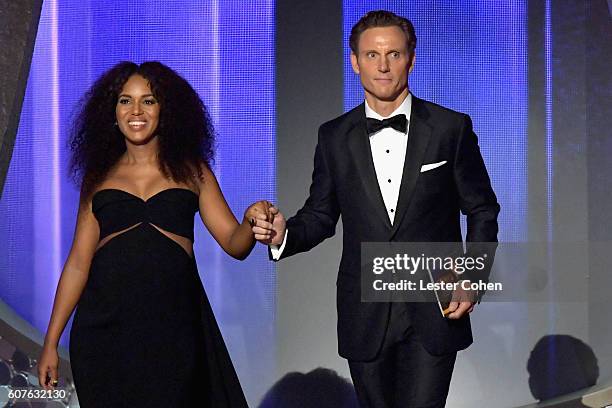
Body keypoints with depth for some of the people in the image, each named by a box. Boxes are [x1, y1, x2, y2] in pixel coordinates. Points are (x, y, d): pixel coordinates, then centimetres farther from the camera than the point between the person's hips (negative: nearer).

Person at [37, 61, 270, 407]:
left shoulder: (191, 171, 7)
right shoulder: (98, 177, 9)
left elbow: (235, 244, 3)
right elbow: (79, 262, 8)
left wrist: (252, 222, -20)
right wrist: (51, 342, 5)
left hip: (172, 327, -1)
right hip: (104, 327, 1)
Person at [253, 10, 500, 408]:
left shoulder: (451, 128, -1)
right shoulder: (334, 137, 5)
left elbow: (482, 211, 5)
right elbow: (321, 215, 10)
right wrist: (285, 233, -11)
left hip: (434, 312, -2)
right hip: (365, 316, 3)